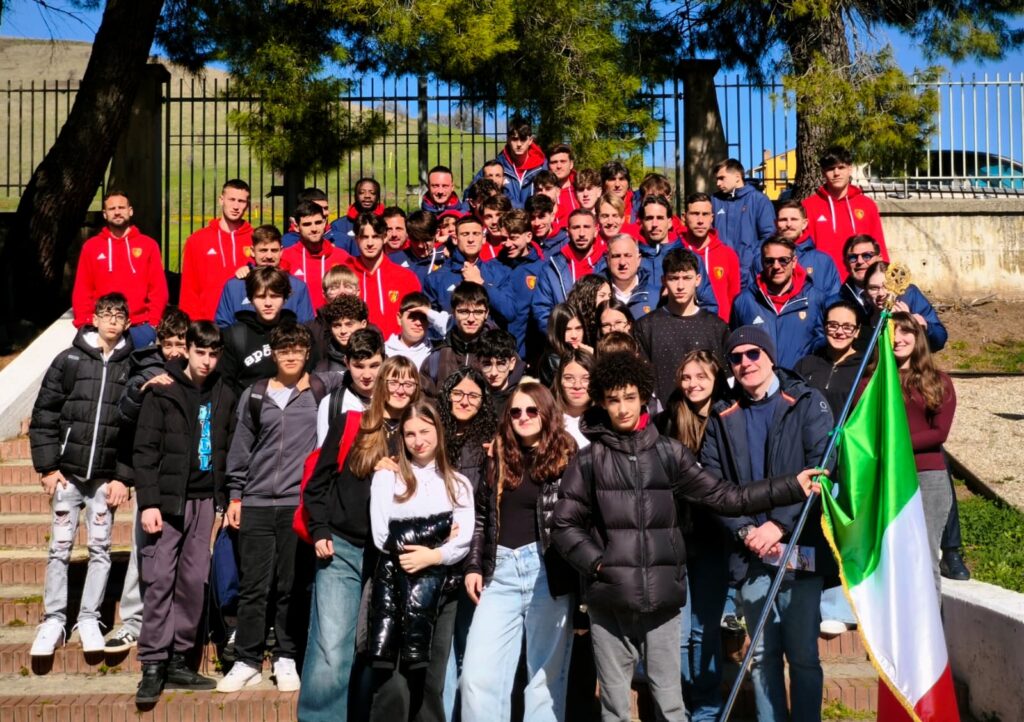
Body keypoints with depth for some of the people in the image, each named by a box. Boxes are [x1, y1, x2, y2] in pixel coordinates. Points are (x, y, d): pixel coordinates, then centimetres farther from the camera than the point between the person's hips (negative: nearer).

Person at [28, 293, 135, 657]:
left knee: (100, 549, 6)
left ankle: (89, 619, 17)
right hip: (67, 474, 0)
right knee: (59, 548, 6)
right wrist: (47, 466, -4)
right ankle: (53, 620, 16)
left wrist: (124, 476, -6)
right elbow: (43, 415, 2)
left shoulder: (132, 367, 1)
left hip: (107, 477, 0)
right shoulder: (68, 360, 2)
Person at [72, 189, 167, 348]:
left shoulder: (148, 245, 8)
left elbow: (159, 288, 4)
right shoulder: (91, 246, 10)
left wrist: (153, 322, -6)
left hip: (140, 327, 0)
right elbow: (82, 290, 8)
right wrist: (83, 324, -3)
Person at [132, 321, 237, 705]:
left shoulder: (224, 395, 10)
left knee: (193, 582, 6)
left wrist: (228, 498, 7)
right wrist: (148, 502, -13)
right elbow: (145, 450, -6)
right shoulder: (162, 391, -2)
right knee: (160, 580, -6)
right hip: (168, 499, -4)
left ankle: (178, 662, 14)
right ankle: (153, 666, 1)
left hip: (205, 500, 4)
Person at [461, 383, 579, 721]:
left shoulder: (567, 457, 1)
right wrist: (473, 566, 8)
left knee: (547, 675, 4)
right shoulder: (498, 458, 12)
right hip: (501, 572, 3)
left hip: (549, 573, -3)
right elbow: (481, 518, 16)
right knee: (477, 675, -2)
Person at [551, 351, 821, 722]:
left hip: (662, 598, 1)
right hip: (609, 601, -1)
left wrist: (791, 487, -1)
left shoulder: (669, 453, 5)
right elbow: (564, 525, 4)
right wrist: (596, 563, -10)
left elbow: (723, 496, 4)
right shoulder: (589, 460, 2)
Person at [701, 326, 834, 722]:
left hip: (800, 547, -3)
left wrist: (780, 524, -15)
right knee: (763, 655, 10)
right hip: (750, 553, 3)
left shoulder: (808, 403, 1)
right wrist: (745, 531, -10)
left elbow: (820, 471, -8)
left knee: (803, 655, 1)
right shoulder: (722, 417, 10)